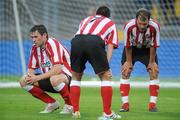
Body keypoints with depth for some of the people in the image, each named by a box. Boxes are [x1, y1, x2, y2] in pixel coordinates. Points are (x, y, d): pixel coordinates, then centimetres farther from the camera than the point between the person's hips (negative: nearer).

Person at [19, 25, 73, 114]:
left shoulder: (53, 44, -20)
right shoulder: (35, 48, 2)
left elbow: (57, 69, -30)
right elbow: (31, 69, 8)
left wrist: (38, 77, -28)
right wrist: (30, 76, -17)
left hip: (67, 77, -8)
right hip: (49, 78, 8)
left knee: (54, 79, -42)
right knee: (24, 81, -7)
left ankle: (69, 105, -14)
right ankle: (52, 103, 4)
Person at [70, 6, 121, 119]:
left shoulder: (86, 20, 41)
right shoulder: (111, 23, 32)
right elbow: (110, 46, 18)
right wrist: (106, 64, 9)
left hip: (76, 40, 3)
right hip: (96, 41, -3)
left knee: (76, 76, 21)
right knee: (106, 76, 11)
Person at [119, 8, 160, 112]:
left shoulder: (155, 27, -34)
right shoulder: (129, 26, -35)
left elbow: (153, 46, -19)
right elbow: (128, 46, -20)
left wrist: (152, 62, -11)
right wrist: (129, 61, -12)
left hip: (147, 49, 0)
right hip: (132, 49, 0)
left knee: (154, 72, -11)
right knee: (125, 72, -10)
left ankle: (153, 104, -5)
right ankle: (125, 104, -6)